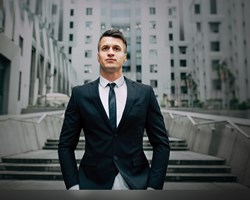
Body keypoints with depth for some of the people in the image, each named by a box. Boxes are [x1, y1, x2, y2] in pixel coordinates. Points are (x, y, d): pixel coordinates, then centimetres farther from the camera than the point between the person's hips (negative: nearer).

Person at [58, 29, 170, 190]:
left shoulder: (145, 93, -3)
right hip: (92, 183, 0)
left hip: (137, 183, 1)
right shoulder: (80, 94, -3)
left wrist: (154, 186, -8)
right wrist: (73, 186, -8)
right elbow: (66, 145, 0)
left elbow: (161, 143, -1)